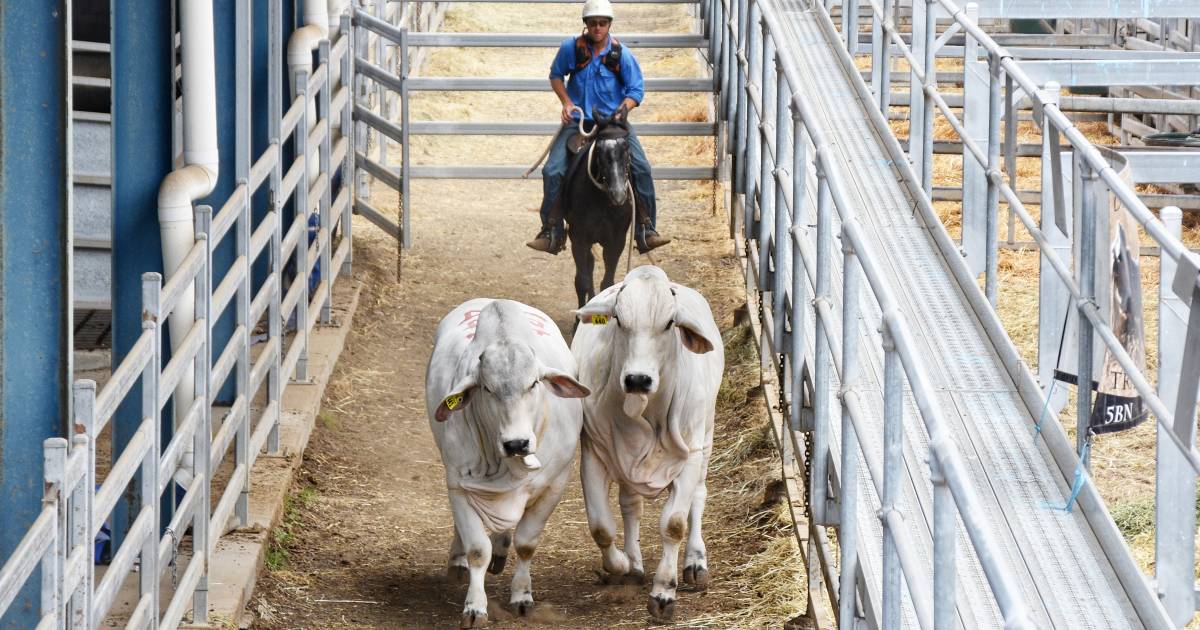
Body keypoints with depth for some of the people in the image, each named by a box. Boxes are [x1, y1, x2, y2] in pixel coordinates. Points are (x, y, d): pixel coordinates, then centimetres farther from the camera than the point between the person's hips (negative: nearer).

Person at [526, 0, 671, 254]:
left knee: (641, 168, -18)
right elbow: (556, 76, 12)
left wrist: (621, 111, -18)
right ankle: (552, 233, -4)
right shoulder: (571, 48, -4)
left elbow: (636, 90, 0)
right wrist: (566, 102, -3)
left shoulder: (622, 55, -6)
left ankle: (646, 231, -11)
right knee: (552, 171, -16)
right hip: (577, 122, 0)